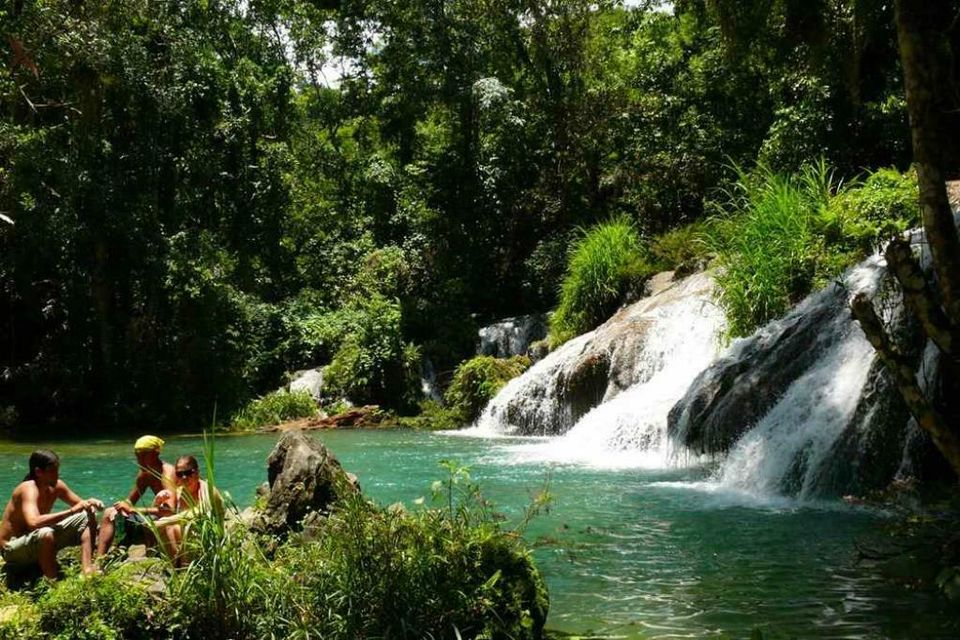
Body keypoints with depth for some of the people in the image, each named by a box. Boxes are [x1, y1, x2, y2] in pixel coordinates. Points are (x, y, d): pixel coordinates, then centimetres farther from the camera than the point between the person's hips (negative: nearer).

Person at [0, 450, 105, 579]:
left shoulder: (56, 486, -3)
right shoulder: (29, 489, -27)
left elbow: (80, 504, 10)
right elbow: (33, 522, -44)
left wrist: (90, 503, -16)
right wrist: (71, 511, -43)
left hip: (37, 541, 9)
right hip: (12, 549, -9)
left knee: (88, 516, 1)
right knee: (46, 534, -41)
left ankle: (88, 569, -12)